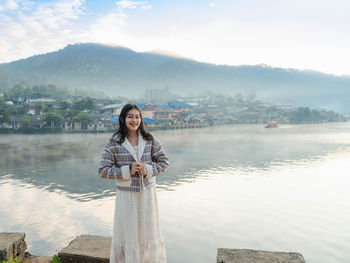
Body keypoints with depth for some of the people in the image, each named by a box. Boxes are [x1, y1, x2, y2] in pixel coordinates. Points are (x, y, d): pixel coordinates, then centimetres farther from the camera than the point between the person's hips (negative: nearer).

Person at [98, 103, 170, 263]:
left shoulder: (149, 140, 0)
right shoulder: (114, 143, -6)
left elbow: (164, 162, 5)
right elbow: (103, 171, -6)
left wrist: (148, 170, -12)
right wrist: (128, 171, -16)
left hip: (147, 193, 2)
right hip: (126, 194, -2)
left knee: (149, 231, 15)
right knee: (126, 233, 8)